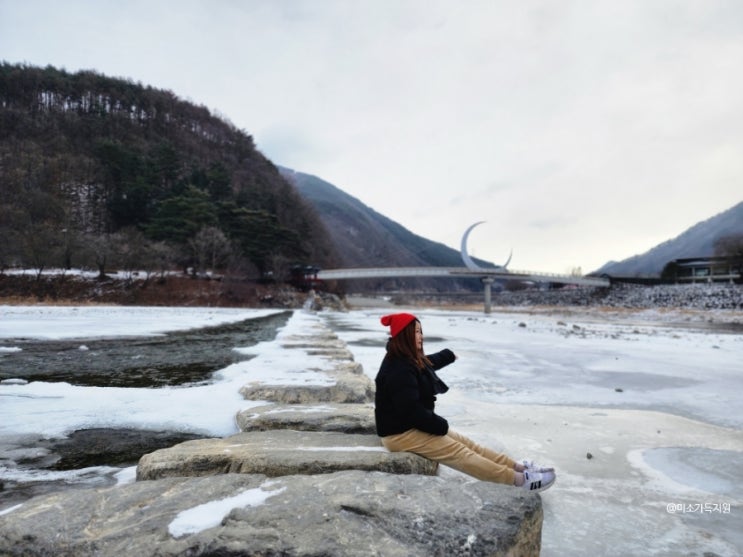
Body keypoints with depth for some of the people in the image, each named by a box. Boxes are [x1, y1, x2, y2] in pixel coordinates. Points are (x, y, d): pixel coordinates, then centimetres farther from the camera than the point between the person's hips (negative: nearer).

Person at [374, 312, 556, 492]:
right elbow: (411, 410, -29)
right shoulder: (398, 370, -26)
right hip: (401, 433, -10)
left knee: (465, 443, 6)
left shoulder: (408, 360, 8)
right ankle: (520, 479, -9)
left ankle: (519, 468, 9)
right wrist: (441, 426, -15)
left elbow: (429, 363, 32)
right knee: (458, 451, -11)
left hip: (414, 426, 10)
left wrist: (450, 355, 48)